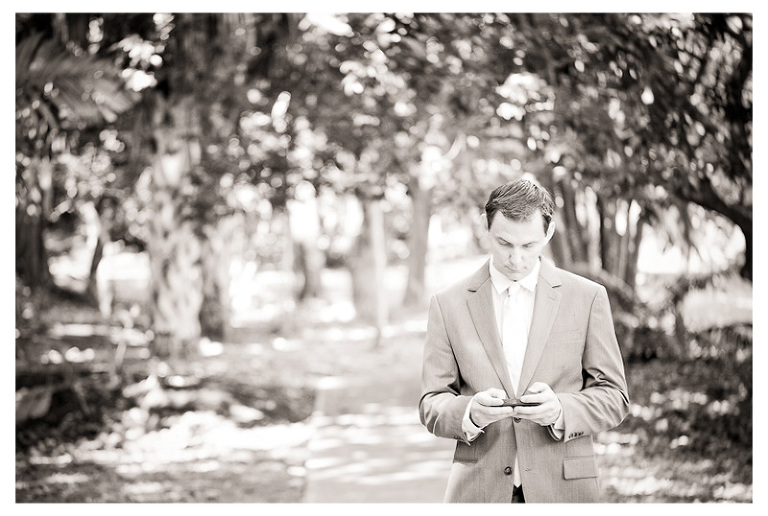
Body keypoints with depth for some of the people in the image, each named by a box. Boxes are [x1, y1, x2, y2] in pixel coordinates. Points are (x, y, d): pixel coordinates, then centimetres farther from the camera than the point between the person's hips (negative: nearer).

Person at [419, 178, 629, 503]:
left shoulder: (587, 297, 5)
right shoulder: (449, 304, 6)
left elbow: (614, 397, 4)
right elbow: (431, 406, 4)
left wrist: (559, 409, -14)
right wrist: (471, 413, -16)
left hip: (562, 489, -1)